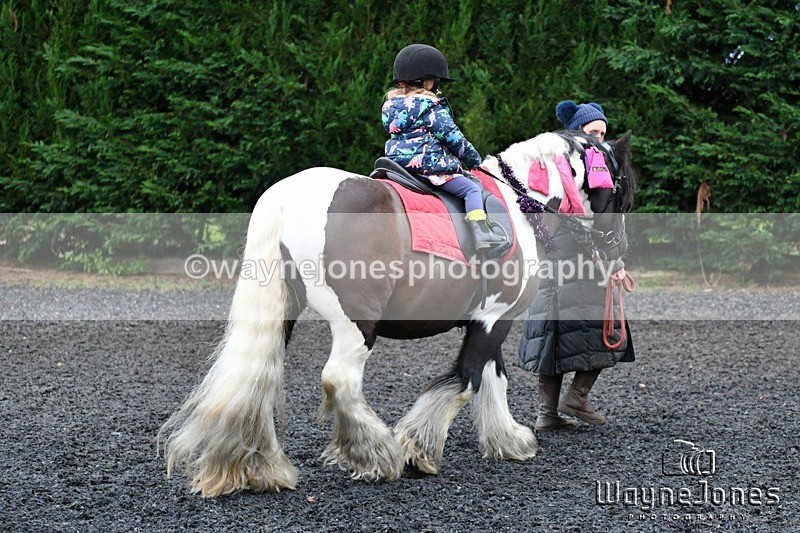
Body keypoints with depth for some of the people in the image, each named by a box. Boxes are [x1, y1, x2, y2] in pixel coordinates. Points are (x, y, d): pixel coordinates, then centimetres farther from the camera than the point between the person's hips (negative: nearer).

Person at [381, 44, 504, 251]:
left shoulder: (391, 104, 12)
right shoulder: (430, 107, -10)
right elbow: (452, 137, -10)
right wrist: (473, 159, 4)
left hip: (397, 162, 8)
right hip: (428, 164, -8)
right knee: (471, 189, -8)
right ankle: (480, 232, -24)